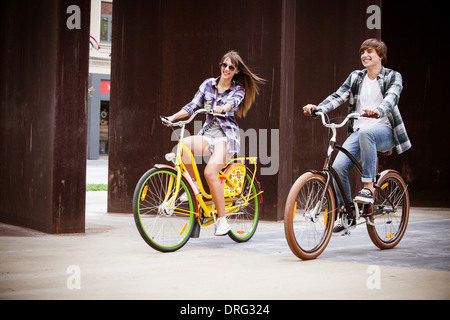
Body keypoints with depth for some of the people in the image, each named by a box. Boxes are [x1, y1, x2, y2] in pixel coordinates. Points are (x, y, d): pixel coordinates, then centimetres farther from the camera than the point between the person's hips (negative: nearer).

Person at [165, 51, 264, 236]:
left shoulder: (238, 90, 4)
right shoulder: (208, 84, 13)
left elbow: (232, 103, -18)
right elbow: (193, 105, 6)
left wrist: (222, 108, -41)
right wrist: (173, 117, -10)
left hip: (226, 136, -4)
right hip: (207, 134, 4)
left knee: (210, 172, -29)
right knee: (184, 144, -32)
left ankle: (222, 221, -18)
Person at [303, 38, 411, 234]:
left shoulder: (393, 77, 2)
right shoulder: (355, 77, 14)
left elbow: (391, 98, -19)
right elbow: (338, 96, 2)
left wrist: (378, 110, -42)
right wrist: (317, 108, -17)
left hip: (384, 131, -4)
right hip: (359, 132, 4)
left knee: (365, 132, -40)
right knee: (338, 167, -18)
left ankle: (368, 186, -30)